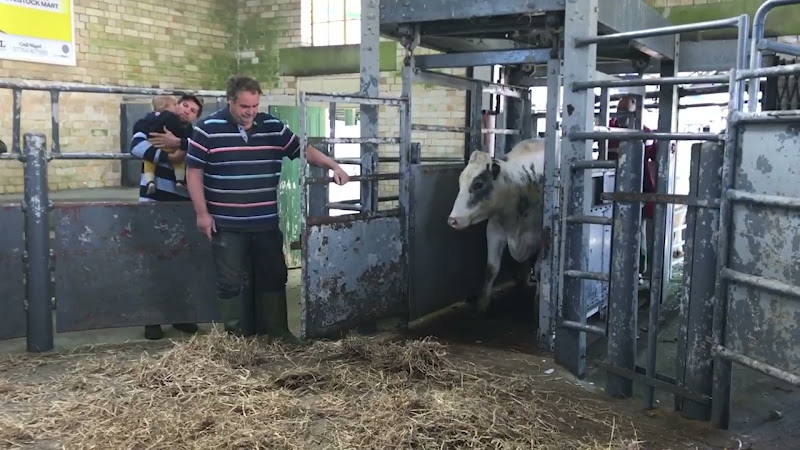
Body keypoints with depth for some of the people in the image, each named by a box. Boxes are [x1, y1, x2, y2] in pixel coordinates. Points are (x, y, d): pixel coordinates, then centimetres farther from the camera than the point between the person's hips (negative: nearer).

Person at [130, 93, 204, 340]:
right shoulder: (154, 121, 4)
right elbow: (137, 146, -12)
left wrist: (178, 143, -19)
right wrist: (169, 157, -15)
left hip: (183, 205, 4)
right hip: (153, 202, -3)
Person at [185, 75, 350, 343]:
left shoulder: (273, 127, 4)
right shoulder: (208, 129, -6)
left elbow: (303, 150, 10)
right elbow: (194, 171, -4)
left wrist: (333, 166, -4)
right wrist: (202, 213, -8)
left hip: (266, 222, 4)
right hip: (226, 224, -4)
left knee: (274, 276, 11)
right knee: (230, 282, 4)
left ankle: (277, 331, 25)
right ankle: (236, 337, 17)